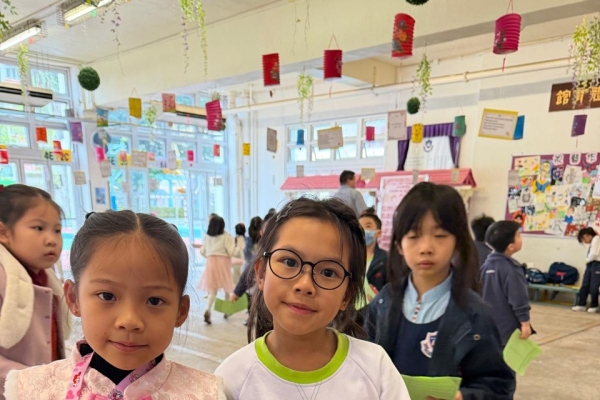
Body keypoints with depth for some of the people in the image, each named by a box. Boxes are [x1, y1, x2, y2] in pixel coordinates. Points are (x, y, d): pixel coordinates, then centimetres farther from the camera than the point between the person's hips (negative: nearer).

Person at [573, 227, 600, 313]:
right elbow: (591, 254, 13)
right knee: (585, 285, 6)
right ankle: (581, 305, 11)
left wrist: (587, 260, -3)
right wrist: (588, 261, -3)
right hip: (590, 265, 8)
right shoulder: (592, 241, 17)